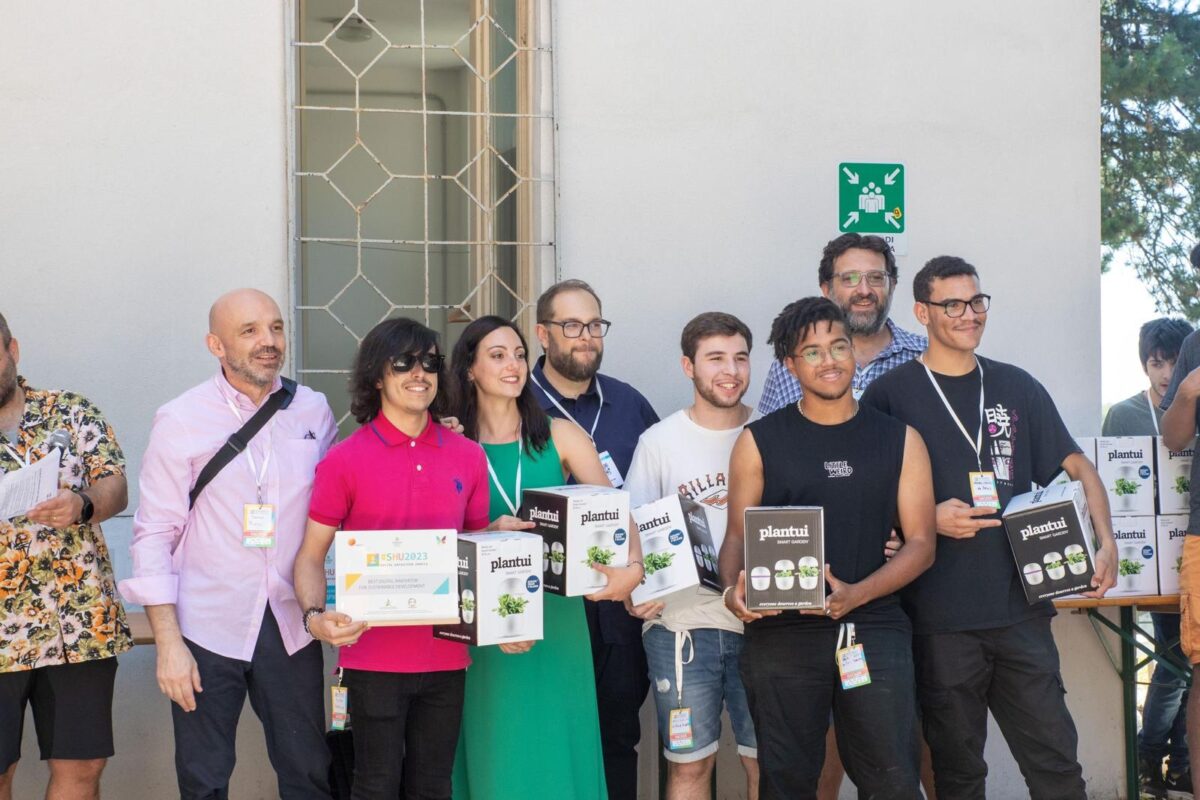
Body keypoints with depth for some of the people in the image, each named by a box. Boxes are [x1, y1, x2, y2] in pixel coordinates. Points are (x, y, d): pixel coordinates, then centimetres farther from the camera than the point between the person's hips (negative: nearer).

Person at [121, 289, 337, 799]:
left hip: (291, 628, 2)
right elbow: (154, 534, -5)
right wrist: (168, 641, -10)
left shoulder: (313, 411, 5)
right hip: (207, 632, -2)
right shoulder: (180, 421, -4)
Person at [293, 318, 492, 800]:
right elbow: (311, 556, -1)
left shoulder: (468, 457, 6)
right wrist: (315, 617, -20)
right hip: (374, 658, -3)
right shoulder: (345, 461, -4)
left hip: (446, 657, 3)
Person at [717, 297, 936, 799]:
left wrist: (857, 593, -13)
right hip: (781, 631, 0)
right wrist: (734, 588, -14)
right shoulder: (759, 441, 6)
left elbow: (920, 544, 4)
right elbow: (738, 535, 9)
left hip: (873, 623, 0)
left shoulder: (899, 440, 8)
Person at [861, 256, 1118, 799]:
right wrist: (929, 519, -13)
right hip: (941, 619, -3)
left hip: (1021, 610, 3)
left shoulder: (1017, 388, 11)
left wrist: (1106, 544, -2)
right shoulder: (891, 395, 0)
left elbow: (1078, 467, 13)